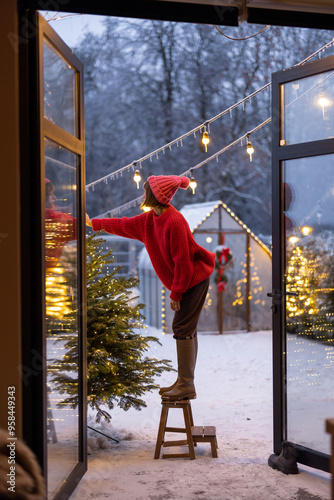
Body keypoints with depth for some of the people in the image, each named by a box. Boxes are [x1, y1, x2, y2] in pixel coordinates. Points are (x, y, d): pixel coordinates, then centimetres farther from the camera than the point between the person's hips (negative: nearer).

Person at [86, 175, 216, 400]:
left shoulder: (174, 222, -23)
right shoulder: (150, 219, 6)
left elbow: (182, 261, -22)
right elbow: (124, 225, 22)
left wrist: (176, 293, -16)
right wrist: (94, 224, 29)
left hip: (195, 279, -9)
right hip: (186, 281, 9)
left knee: (183, 328, -10)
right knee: (186, 329, 11)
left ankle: (186, 386, -7)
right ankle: (183, 382, 17)